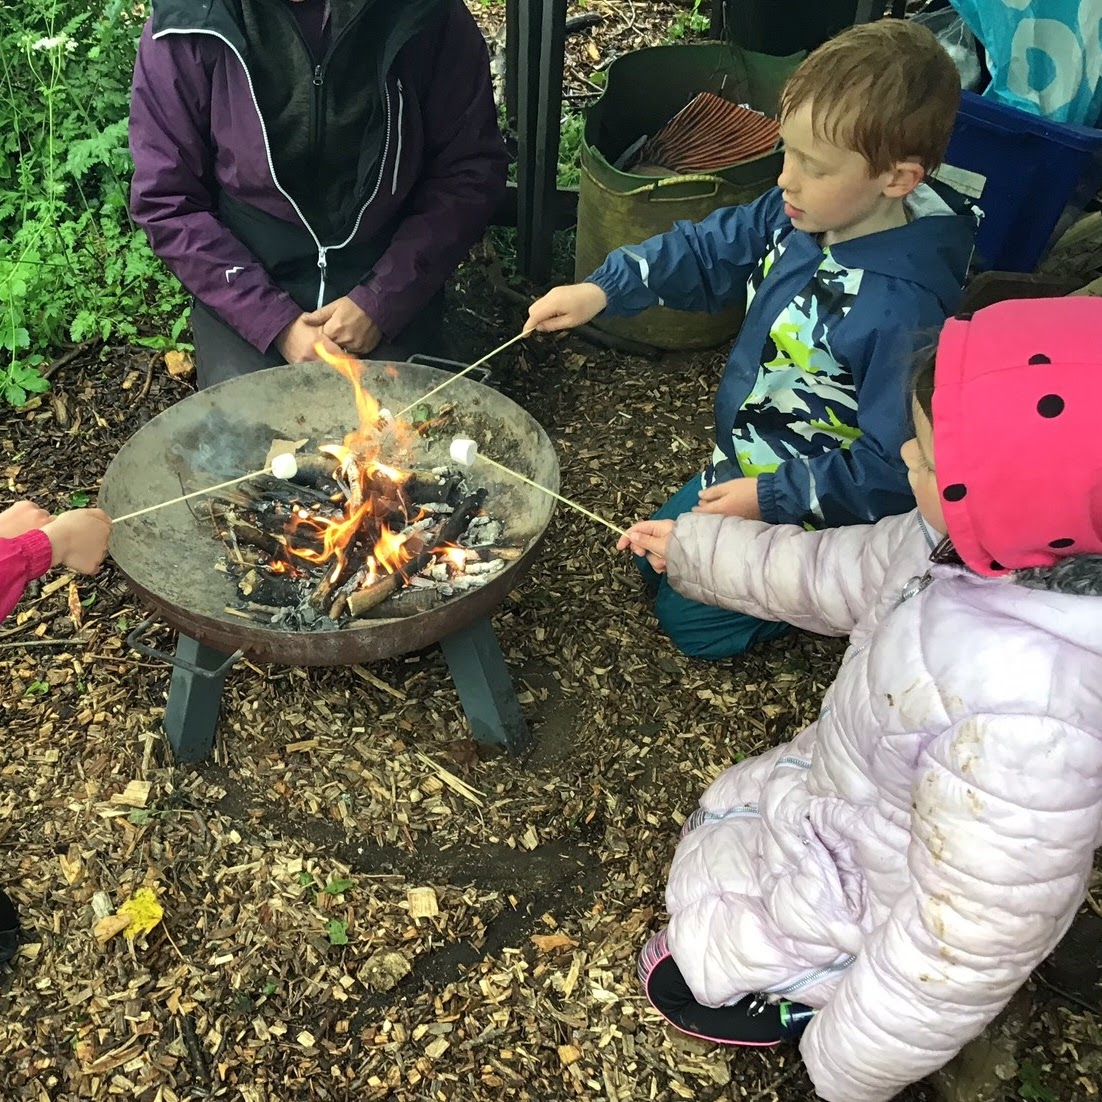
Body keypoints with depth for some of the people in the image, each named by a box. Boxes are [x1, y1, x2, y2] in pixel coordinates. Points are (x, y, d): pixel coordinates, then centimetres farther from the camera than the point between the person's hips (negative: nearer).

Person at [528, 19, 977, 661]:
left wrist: (773, 499, -25)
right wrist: (603, 290, -9)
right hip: (743, 469, 8)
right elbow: (712, 249, 1)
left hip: (810, 508, -8)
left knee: (690, 619, 4)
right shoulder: (800, 215, -14)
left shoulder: (902, 308, -36)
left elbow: (895, 465, -29)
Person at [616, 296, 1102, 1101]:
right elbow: (838, 572, -1)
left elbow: (968, 945, -31)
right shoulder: (995, 549, -20)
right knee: (720, 823, 29)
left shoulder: (1027, 723, -44)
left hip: (881, 907, -7)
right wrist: (692, 546, 9)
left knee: (683, 976, 10)